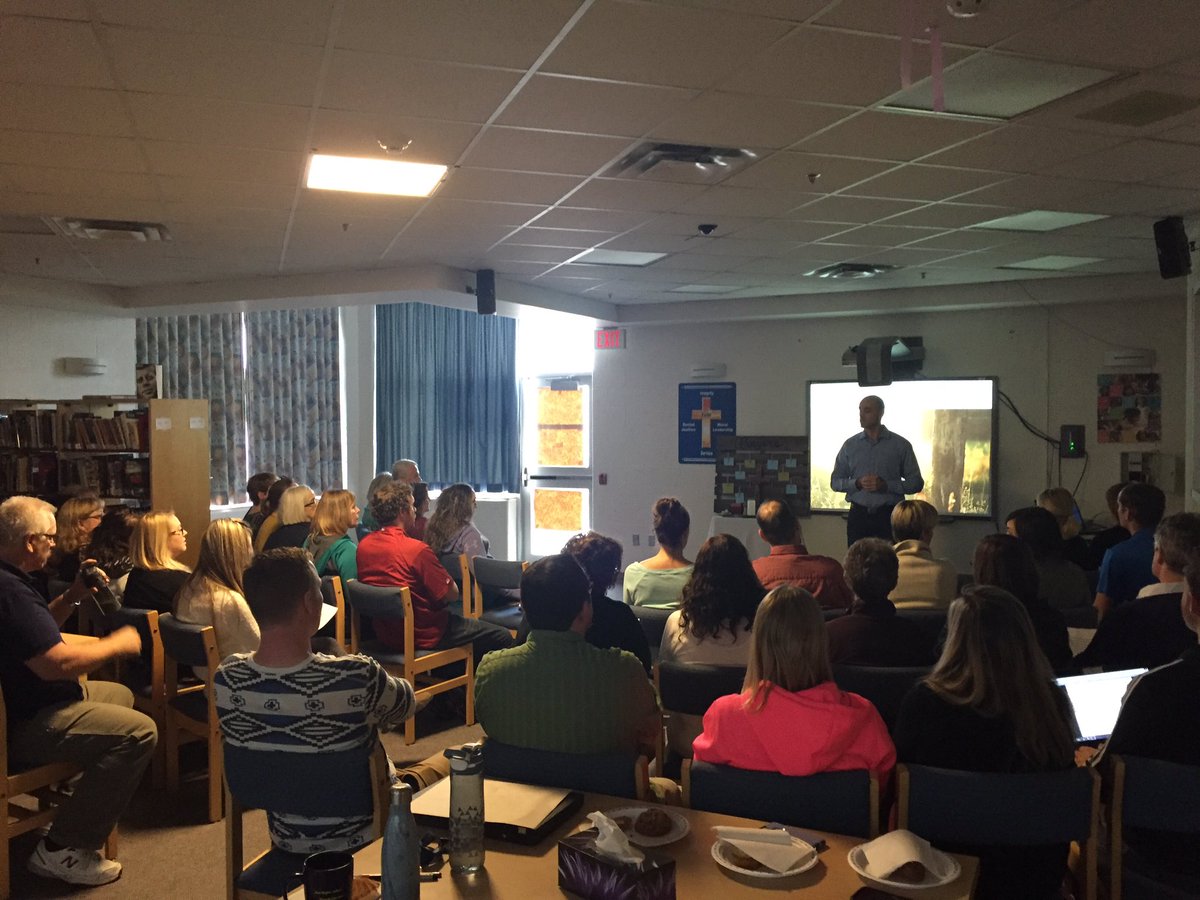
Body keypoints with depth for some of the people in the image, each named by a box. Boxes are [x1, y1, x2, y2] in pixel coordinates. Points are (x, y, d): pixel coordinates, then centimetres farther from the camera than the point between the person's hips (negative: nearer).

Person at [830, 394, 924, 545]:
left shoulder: (900, 445, 4)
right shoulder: (850, 445, 9)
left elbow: (916, 483, 2)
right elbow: (835, 482, 9)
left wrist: (885, 485, -12)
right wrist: (858, 483, -9)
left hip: (889, 516, -2)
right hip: (858, 515, 2)